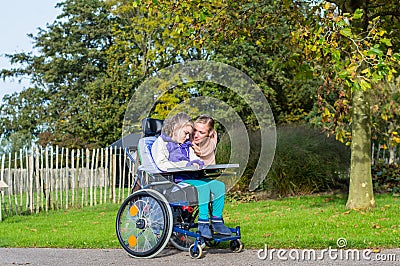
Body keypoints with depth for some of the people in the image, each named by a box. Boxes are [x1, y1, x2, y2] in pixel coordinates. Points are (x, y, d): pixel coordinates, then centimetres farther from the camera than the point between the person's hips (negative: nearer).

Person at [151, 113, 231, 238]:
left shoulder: (187, 146, 28)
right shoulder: (161, 142, 3)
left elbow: (195, 159, 25)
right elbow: (162, 164, -10)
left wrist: (197, 163, -2)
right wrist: (186, 164, -13)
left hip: (190, 177, 8)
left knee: (219, 185, -12)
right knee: (203, 188, -32)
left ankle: (216, 221, -9)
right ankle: (203, 223, -30)